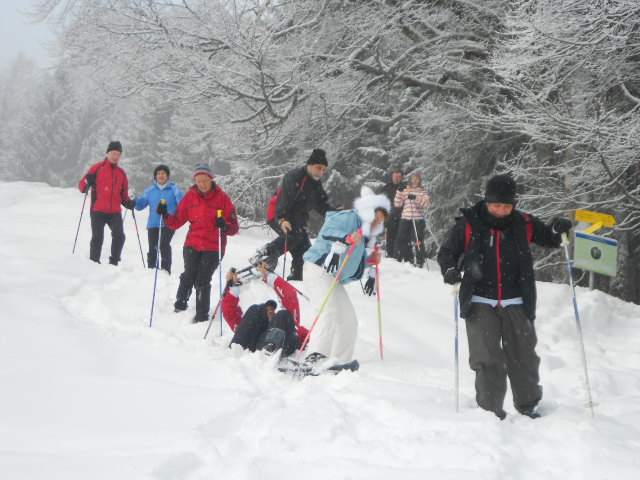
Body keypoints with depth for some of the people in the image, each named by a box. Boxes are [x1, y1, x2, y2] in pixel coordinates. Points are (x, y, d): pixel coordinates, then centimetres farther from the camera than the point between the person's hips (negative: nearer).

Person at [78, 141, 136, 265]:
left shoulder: (121, 173, 17)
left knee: (119, 237, -12)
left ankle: (114, 262, 0)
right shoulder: (97, 168, 4)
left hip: (115, 212, 3)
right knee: (97, 238, -3)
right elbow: (83, 182, 0)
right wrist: (85, 187, -22)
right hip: (98, 211, -3)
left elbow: (123, 194, 22)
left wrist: (129, 203, 4)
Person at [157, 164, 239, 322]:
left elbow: (234, 227, -3)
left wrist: (224, 226, -24)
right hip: (192, 244, 2)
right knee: (188, 277, -11)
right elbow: (177, 221, 9)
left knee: (202, 281, -6)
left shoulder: (221, 198, -1)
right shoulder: (190, 196, 6)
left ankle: (202, 315, 6)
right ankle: (179, 306, 9)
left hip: (213, 247, -2)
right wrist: (166, 216, -10)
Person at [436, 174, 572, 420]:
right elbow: (447, 252, 4)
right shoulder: (468, 224, -3)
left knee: (523, 357, 5)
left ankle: (528, 405, 24)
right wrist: (449, 269, -17)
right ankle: (490, 410, 5)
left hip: (516, 304, 2)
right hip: (480, 303, -2)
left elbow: (548, 238, 17)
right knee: (487, 360, -6)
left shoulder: (523, 224, 3)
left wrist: (558, 229, -6)